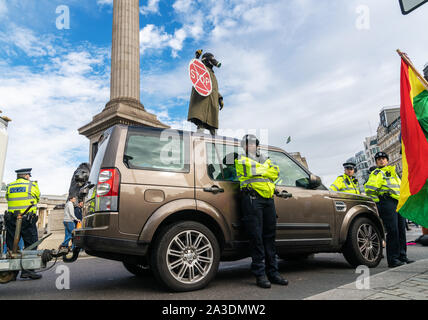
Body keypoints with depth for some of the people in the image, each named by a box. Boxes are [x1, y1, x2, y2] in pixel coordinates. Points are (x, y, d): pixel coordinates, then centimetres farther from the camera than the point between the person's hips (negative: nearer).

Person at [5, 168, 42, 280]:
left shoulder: (9, 187, 12)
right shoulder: (32, 185, 1)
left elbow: (8, 199, 15)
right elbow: (37, 198, 13)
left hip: (11, 219, 5)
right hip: (27, 220, -4)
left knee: (11, 245, 10)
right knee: (31, 245, 2)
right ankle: (27, 270, 0)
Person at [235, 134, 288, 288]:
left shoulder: (265, 159, 26)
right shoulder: (241, 160, 11)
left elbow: (276, 171, 8)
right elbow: (251, 171, -8)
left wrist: (260, 171, -3)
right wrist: (267, 170, 2)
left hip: (268, 199, 5)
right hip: (252, 199, -5)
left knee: (269, 236, 7)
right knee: (256, 237, -6)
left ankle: (273, 272, 15)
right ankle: (260, 274, 0)